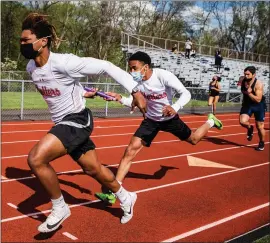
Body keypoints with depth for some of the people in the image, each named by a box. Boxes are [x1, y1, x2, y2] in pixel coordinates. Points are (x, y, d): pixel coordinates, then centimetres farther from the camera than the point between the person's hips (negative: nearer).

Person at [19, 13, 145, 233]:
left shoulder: (63, 62, -25)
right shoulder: (31, 67, -1)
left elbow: (106, 66, -22)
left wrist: (135, 90, -25)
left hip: (77, 121, -8)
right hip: (63, 122, 8)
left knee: (36, 159, -24)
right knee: (93, 169, 18)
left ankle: (59, 208, -1)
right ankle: (125, 198, 43)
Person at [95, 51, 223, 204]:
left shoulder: (164, 76, -30)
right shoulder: (136, 82, -18)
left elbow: (186, 93, -30)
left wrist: (175, 108, -49)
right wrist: (120, 98, -23)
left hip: (170, 118, -2)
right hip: (151, 120, 2)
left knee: (193, 140, 17)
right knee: (130, 151, -13)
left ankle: (210, 121, 51)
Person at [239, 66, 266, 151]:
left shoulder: (258, 84, -27)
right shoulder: (243, 80, -10)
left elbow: (258, 99, -34)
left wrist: (249, 93, -40)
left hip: (259, 106, -4)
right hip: (247, 104, 4)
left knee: (260, 127, 5)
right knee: (242, 121, -20)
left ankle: (261, 143, 30)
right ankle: (250, 128, 15)